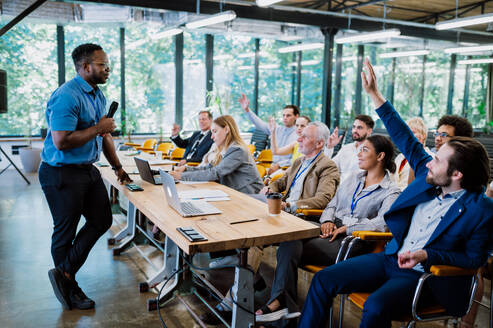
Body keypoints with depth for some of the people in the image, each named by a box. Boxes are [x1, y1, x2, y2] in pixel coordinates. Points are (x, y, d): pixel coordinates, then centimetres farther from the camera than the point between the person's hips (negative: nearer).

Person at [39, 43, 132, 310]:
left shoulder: (97, 95, 10)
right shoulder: (67, 96, -21)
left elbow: (104, 135, 18)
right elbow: (61, 142, -28)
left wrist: (117, 167, 15)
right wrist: (97, 128, -20)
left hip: (88, 169, 9)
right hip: (61, 174, -9)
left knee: (102, 220, 10)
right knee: (65, 231, 5)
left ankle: (65, 273, 19)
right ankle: (70, 288, 21)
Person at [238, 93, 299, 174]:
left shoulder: (299, 134, -3)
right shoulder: (277, 129, 15)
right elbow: (260, 124, 13)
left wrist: (278, 165, -17)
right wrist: (247, 110, 4)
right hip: (273, 165, 6)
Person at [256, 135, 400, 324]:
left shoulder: (391, 192, 1)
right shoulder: (352, 179, 23)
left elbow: (382, 223, -15)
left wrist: (346, 228, -16)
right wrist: (328, 220, 0)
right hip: (331, 230, 6)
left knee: (290, 249, -27)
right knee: (290, 238, -28)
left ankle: (281, 301, -19)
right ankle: (281, 300, -29)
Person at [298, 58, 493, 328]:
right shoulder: (429, 176, 2)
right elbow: (407, 141, 8)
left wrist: (428, 255, -19)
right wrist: (375, 96, 8)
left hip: (423, 277, -6)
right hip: (391, 258, 7)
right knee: (323, 279, -4)